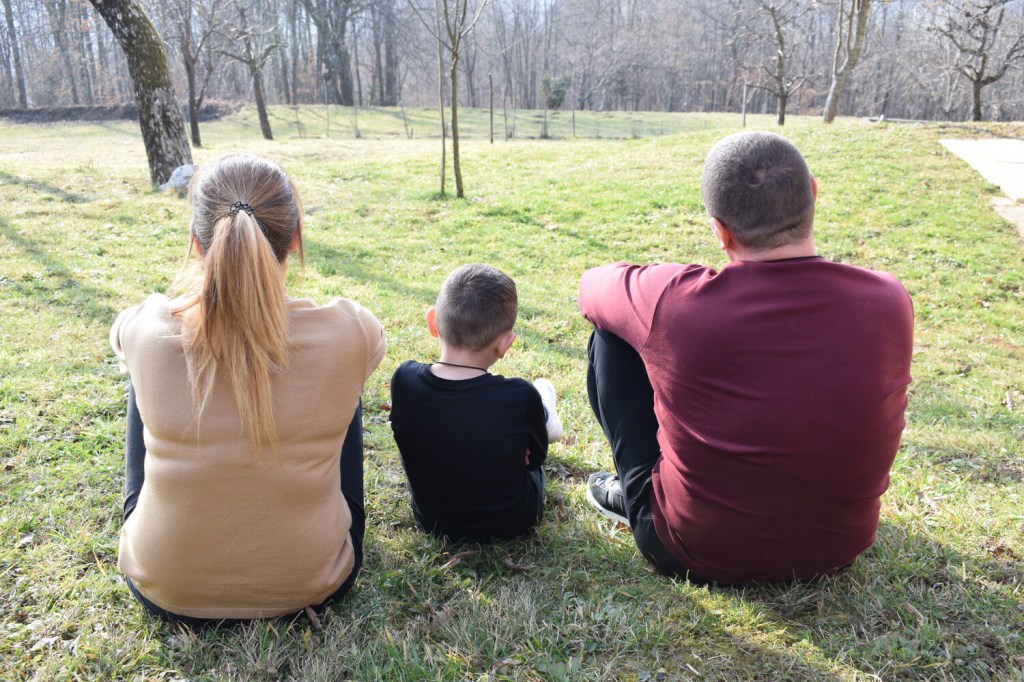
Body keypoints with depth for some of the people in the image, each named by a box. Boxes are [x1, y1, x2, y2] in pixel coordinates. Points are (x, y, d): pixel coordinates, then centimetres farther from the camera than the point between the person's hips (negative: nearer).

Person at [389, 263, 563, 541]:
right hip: (511, 523, -2)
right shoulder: (521, 397, -33)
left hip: (430, 518, 3)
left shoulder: (403, 380, -24)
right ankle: (546, 419, 51)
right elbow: (535, 457, -12)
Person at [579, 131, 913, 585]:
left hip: (697, 555, -3)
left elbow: (593, 284, -3)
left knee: (611, 336, 4)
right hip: (839, 548, 4)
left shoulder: (676, 302, -27)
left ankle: (636, 492, 20)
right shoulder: (889, 301, -16)